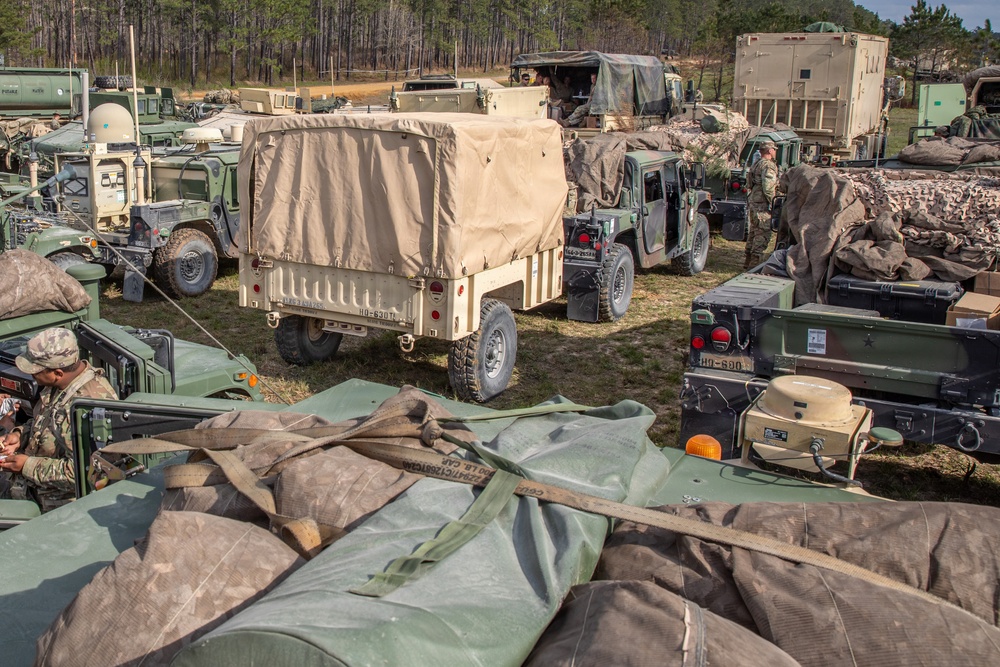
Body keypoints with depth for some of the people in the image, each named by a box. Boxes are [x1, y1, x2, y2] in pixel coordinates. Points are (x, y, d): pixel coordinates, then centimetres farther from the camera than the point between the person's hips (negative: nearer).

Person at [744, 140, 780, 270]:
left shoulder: (756, 165, 18)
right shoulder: (768, 165, -13)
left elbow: (749, 185, 23)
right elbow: (768, 187, -23)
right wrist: (773, 202, -16)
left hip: (753, 202, 10)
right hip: (762, 205, -10)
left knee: (753, 232, 18)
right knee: (763, 234, -8)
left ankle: (748, 261, 25)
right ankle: (755, 263, -10)